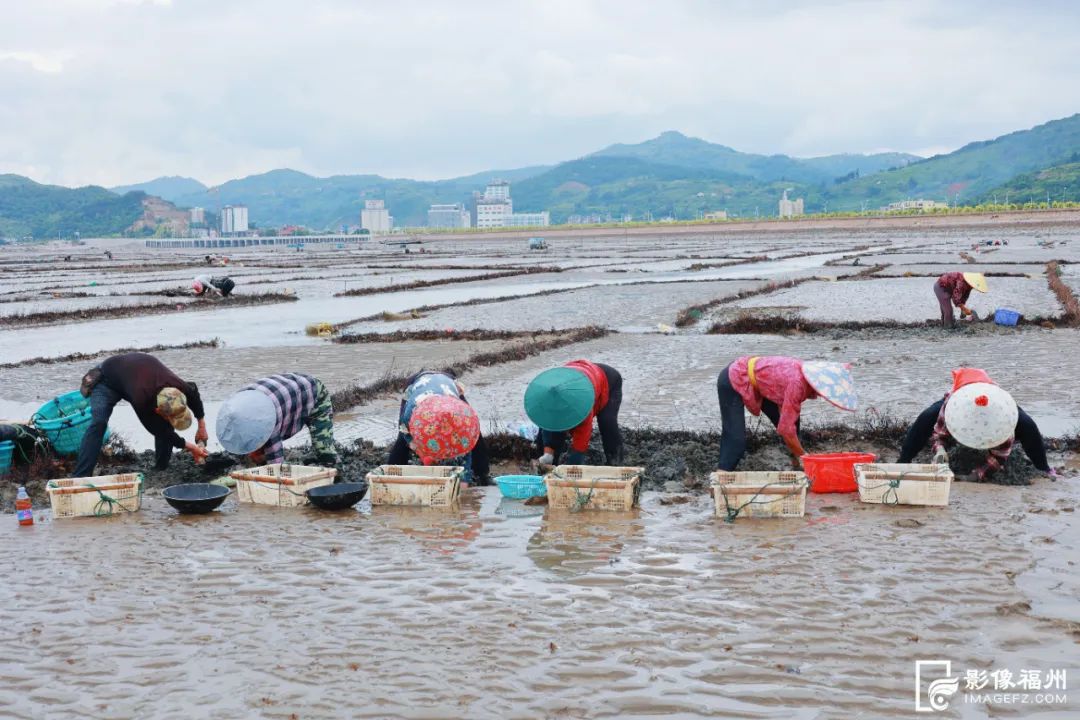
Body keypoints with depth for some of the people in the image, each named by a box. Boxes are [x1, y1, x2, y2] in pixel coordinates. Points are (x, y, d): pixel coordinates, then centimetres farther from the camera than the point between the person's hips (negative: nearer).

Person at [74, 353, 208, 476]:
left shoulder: (178, 386, -34)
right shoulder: (141, 401, -46)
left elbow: (194, 393, -5)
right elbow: (158, 430, -27)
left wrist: (202, 426, -1)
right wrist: (188, 446, -21)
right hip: (108, 380, -5)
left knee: (165, 424, -10)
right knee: (98, 423, -26)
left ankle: (162, 470, 4)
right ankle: (81, 476, -28)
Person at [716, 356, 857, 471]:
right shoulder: (797, 383, -33)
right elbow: (786, 429, -28)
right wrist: (803, 456, -16)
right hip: (732, 383, -9)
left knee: (791, 420, 7)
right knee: (736, 439, -18)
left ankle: (796, 464, 17)